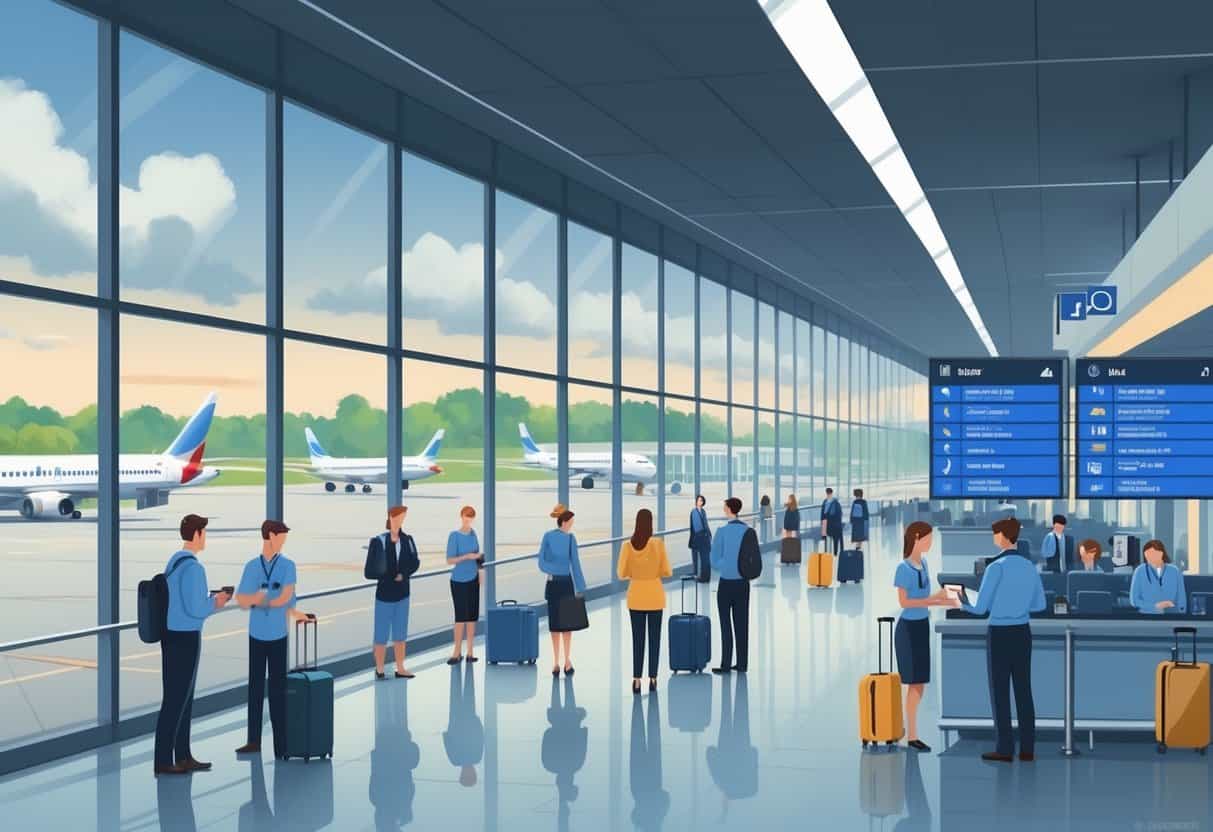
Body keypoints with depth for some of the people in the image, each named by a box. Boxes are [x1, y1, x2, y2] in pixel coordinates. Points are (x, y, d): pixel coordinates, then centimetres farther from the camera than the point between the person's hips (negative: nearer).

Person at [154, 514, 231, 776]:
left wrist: (211, 601, 12)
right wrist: (215, 603, -3)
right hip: (185, 639, -10)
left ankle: (183, 756, 22)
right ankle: (163, 762, 3)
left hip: (172, 635, 10)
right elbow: (195, 610, -23)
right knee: (175, 699, -3)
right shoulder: (193, 567, -20)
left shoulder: (174, 562, 12)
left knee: (184, 697, 15)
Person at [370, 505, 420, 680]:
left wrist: (403, 574, -14)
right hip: (384, 593, -4)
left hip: (402, 593, 4)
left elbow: (415, 562, 1)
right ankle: (379, 669, 11)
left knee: (400, 634, 11)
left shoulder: (407, 540, 2)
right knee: (382, 634, 2)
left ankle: (400, 668, 18)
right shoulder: (379, 540, -10)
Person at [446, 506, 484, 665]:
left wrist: (479, 572, 10)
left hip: (473, 579, 5)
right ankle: (457, 652, 3)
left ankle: (470, 651, 9)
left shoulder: (473, 533, 4)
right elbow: (449, 560, -13)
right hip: (459, 581, -5)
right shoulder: (454, 536, -11)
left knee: (472, 615, 4)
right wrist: (467, 556, -23)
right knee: (460, 616, -4)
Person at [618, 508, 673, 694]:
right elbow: (667, 571, -7)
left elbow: (622, 574, -5)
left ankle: (636, 680, 3)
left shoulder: (627, 545, -8)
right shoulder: (658, 543, -12)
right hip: (654, 595, -1)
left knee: (637, 639, 7)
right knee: (654, 638, 9)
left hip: (636, 596, 1)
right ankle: (652, 679, 9)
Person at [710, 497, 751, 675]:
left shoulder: (722, 531, -13)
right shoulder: (749, 531, -1)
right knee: (741, 623, 10)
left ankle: (726, 665, 3)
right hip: (744, 583, 4)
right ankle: (742, 664, 14)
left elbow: (714, 561, -9)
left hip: (726, 583, -4)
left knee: (726, 624, 2)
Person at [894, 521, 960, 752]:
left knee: (920, 683, 10)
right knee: (915, 683, -2)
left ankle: (909, 730, 18)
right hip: (909, 627, -8)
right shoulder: (904, 568, -16)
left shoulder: (923, 563, 7)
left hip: (922, 626, 8)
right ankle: (911, 735, 6)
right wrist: (933, 598, -23)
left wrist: (945, 602, 3)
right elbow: (904, 602, -18)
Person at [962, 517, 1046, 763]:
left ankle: (1005, 749, 3)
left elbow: (980, 608, -13)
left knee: (1000, 692, 1)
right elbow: (1039, 605, 12)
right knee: (1023, 690, 9)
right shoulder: (1030, 567, 4)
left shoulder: (996, 567, -17)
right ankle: (1027, 749, 10)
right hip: (1022, 633, 6)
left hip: (999, 635, -6)